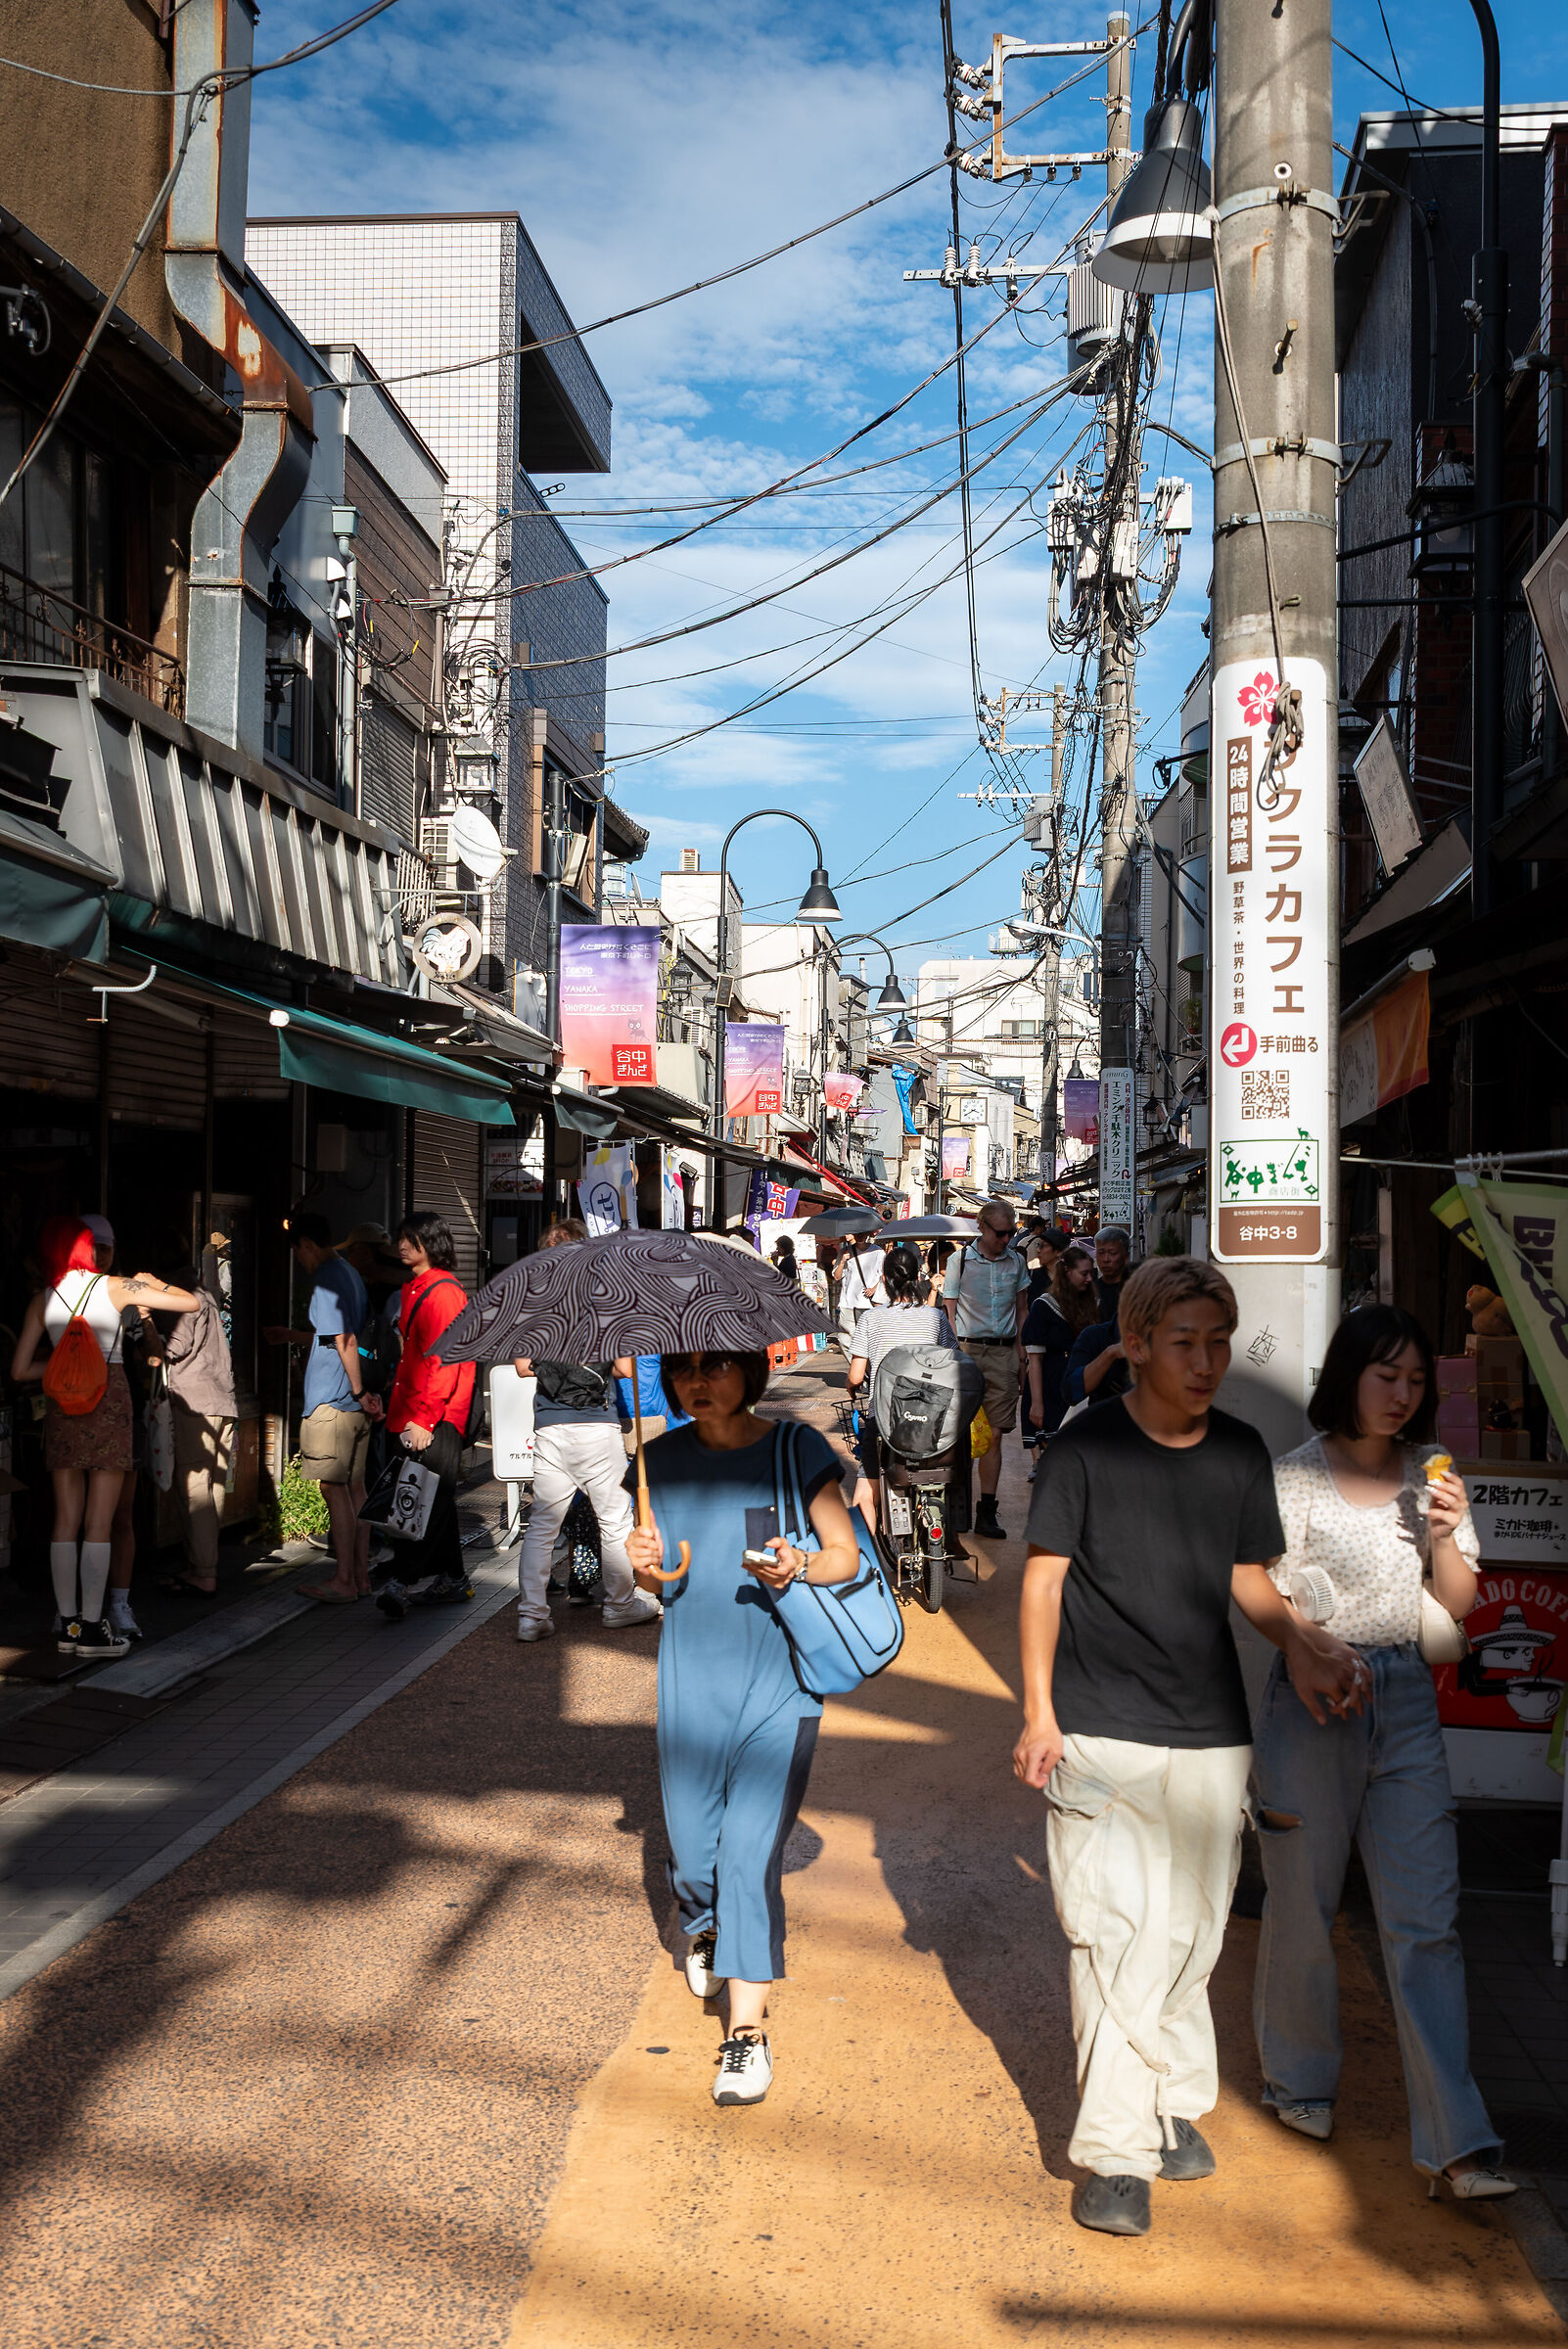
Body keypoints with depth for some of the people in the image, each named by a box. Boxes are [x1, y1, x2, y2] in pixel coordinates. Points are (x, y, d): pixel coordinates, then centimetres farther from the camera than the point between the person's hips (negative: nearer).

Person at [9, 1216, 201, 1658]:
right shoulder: (115, 1288, -2)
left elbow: (20, 1370, 5)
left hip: (62, 1405, 3)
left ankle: (68, 1624, 10)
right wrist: (154, 1284, 19)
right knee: (99, 1523, -1)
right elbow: (189, 1302, 2)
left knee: (66, 1521, 8)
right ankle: (92, 1627, -1)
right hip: (109, 1402, -3)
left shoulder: (42, 1301, 6)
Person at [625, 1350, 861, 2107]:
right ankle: (704, 1930, 45)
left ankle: (747, 2032, 2)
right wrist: (645, 1565, -9)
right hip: (690, 1681, 3)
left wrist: (798, 1568, -21)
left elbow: (847, 1555, -1)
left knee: (752, 1853, -9)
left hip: (776, 1683, -3)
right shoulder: (662, 1462, 4)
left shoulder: (797, 1451, -5)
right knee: (693, 1852, 10)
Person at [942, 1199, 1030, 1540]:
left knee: (994, 1434, 0)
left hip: (1004, 1352, 3)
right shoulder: (960, 1260, 0)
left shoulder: (1014, 1260, 11)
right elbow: (949, 1313, 0)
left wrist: (1021, 1352, 11)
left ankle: (986, 1512, 3)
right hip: (968, 1349, -3)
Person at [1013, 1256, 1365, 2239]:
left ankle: (1176, 2104, 31)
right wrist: (1038, 1710, -5)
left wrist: (1303, 1640, -3)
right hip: (1101, 1734, -4)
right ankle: (1115, 2152, 3)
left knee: (1189, 1934, 12)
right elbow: (1045, 1576, -2)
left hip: (1212, 1734, 4)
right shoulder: (1085, 1448, -7)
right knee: (1114, 1935, -6)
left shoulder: (1241, 1452, 6)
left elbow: (1249, 1576, 15)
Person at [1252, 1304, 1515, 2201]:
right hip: (1313, 1698, -3)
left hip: (1408, 1700, 3)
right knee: (1305, 1902, 9)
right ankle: (1302, 2080, 32)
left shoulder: (1433, 1473, 7)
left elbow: (1460, 1605, 10)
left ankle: (1458, 2141, -2)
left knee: (1427, 1920, -2)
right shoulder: (1299, 1477, -5)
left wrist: (1446, 1537, -8)